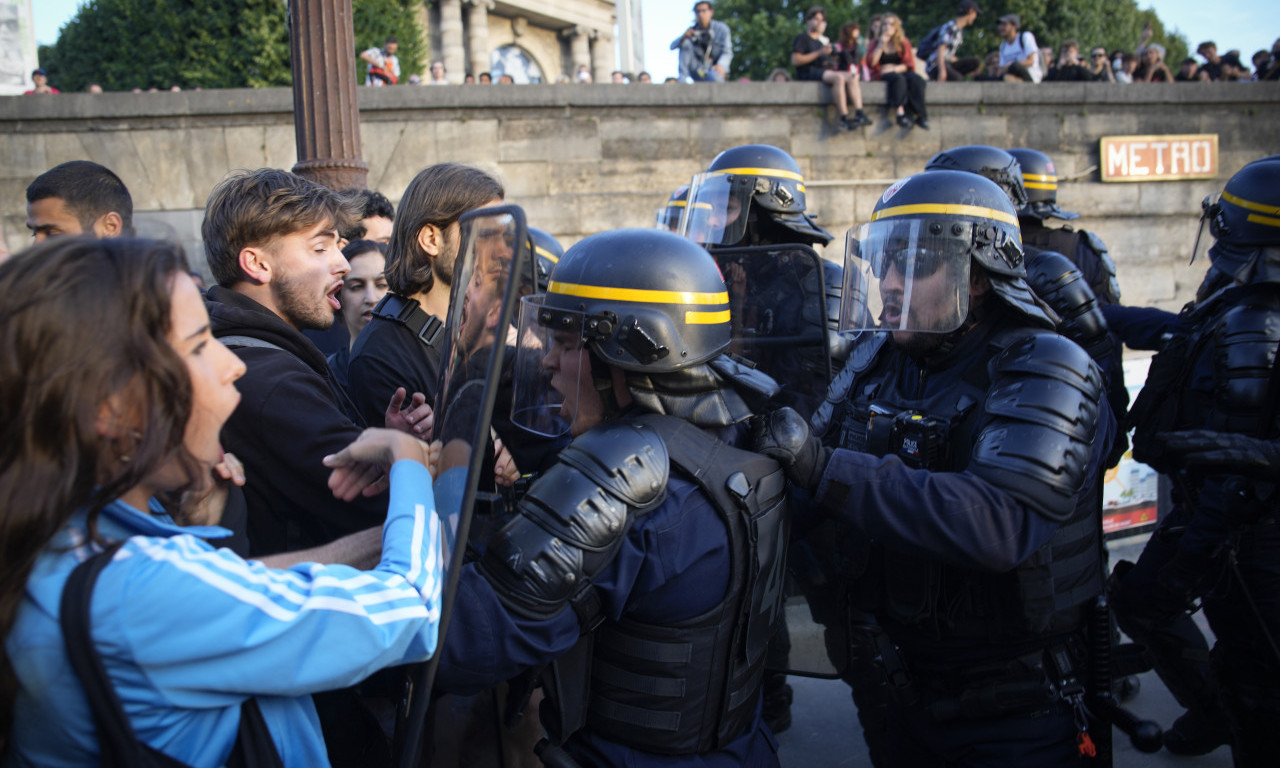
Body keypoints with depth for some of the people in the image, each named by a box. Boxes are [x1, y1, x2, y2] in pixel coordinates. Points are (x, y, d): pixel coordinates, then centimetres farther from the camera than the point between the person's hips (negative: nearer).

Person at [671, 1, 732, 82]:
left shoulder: (721, 28, -6)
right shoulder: (693, 30, 3)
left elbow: (727, 52, -15)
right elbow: (673, 46, -5)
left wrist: (721, 65, -38)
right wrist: (684, 37, -28)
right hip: (697, 72, 5)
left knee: (713, 76, -43)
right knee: (686, 42, -16)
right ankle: (682, 78, -21)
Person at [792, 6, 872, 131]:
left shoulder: (824, 40, 31)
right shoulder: (801, 38, 7)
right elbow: (795, 61, -10)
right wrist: (819, 53, -12)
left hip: (827, 71, 7)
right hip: (809, 73, -7)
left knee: (852, 77, -18)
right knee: (838, 77, -33)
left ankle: (859, 114, -32)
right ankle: (844, 119, -39)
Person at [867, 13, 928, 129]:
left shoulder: (903, 42, 11)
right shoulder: (876, 43, 9)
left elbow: (909, 64, 3)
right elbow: (871, 63, -6)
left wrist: (894, 69, -13)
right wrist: (881, 45, -9)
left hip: (900, 71, 2)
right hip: (882, 74, -2)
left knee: (916, 80, -31)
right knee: (898, 79, -36)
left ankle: (920, 115, -35)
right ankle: (900, 112, -48)